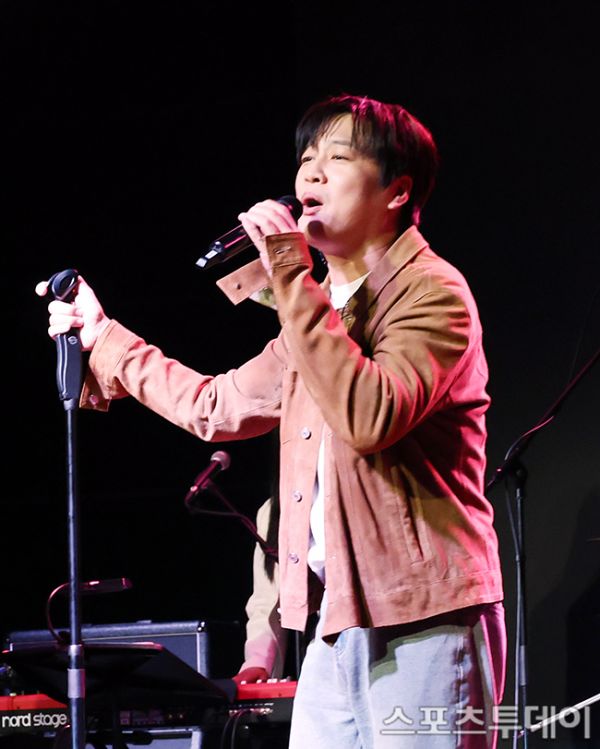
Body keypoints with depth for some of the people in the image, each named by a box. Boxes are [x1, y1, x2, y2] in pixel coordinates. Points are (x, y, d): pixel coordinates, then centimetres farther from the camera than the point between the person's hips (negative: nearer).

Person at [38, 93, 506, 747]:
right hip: (336, 627, 8)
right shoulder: (321, 308, 21)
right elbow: (217, 407, 30)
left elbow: (371, 419, -26)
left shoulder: (431, 292, -8)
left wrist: (291, 280, -22)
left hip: (420, 626, -8)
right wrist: (100, 337, 31)